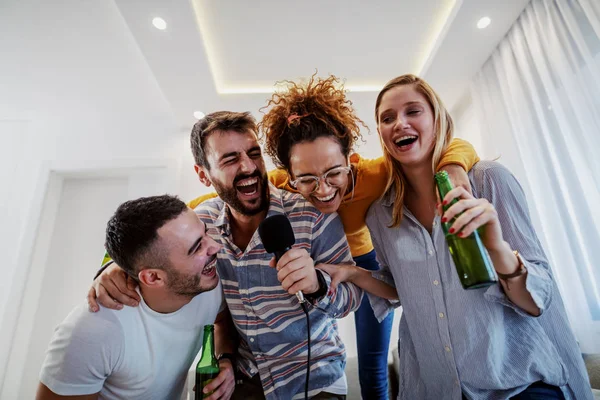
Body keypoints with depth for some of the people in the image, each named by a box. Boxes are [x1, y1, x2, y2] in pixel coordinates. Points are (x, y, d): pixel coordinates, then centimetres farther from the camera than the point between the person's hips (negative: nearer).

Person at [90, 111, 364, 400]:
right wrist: (117, 268, -18)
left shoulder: (313, 216, -21)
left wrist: (317, 285, -39)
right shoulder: (202, 220, -10)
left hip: (312, 376, -2)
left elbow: (353, 295, -17)